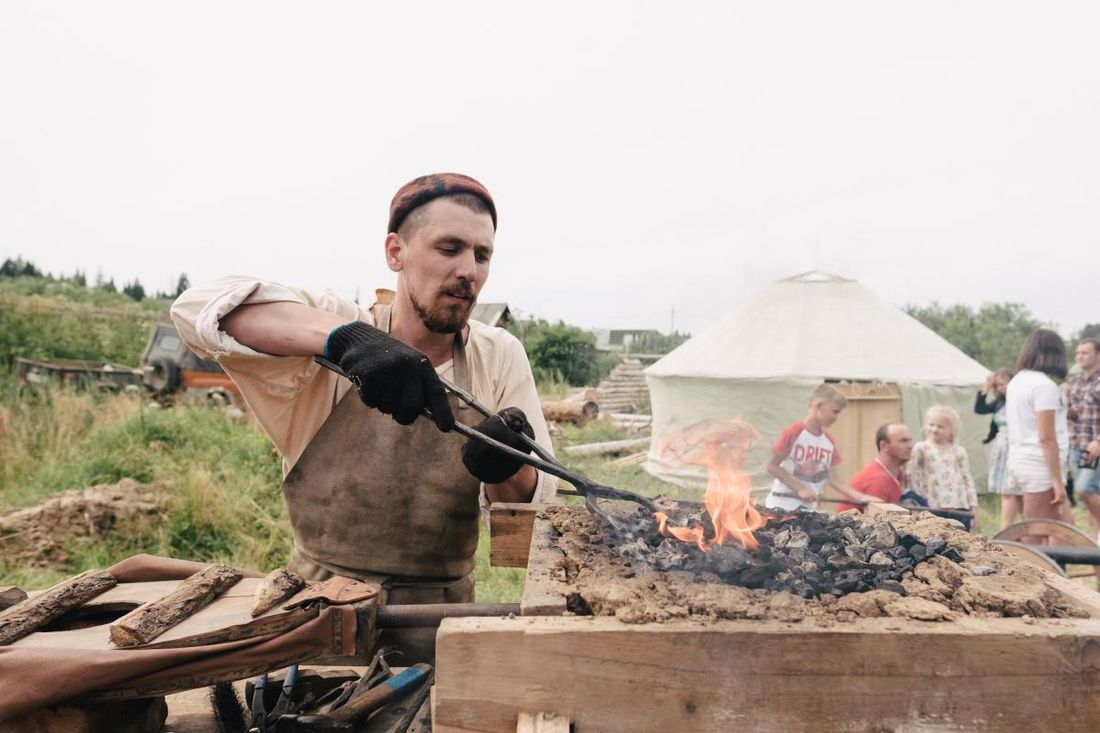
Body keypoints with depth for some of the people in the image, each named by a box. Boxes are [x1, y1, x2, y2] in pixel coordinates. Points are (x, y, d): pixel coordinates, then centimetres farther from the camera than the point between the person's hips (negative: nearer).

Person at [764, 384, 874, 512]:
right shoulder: (793, 433, -13)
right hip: (782, 504, -6)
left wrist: (862, 498, -5)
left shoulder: (829, 442, 6)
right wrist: (800, 489, -16)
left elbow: (834, 479, 6)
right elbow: (772, 466, -11)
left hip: (809, 506, 6)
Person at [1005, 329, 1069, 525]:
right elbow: (1046, 438, -18)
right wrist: (1057, 480, -16)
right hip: (1040, 465, -9)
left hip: (1019, 460, 9)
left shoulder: (1016, 381, 11)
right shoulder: (1044, 385, -15)